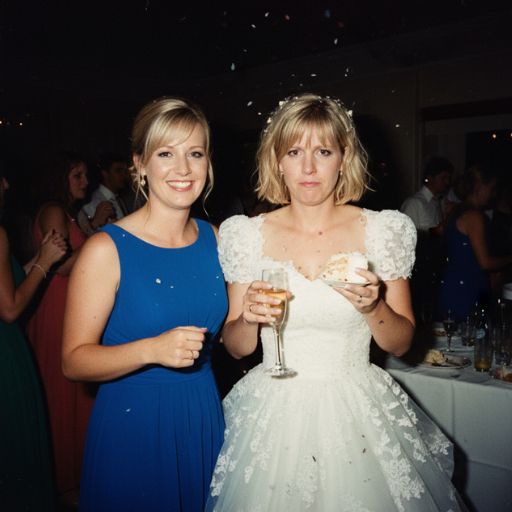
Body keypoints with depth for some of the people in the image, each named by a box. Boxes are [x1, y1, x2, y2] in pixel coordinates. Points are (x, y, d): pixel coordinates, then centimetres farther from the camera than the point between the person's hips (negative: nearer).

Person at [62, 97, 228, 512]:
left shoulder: (216, 239, 0)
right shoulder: (107, 249, -15)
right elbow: (74, 360, -15)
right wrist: (151, 350, -28)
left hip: (205, 420, 5)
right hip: (132, 427, -4)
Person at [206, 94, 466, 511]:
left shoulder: (382, 231, -6)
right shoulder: (247, 235, -4)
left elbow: (401, 343, 1)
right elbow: (235, 348, 3)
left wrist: (372, 307, -19)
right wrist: (248, 317, -18)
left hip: (358, 413, 0)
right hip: (273, 414, 1)